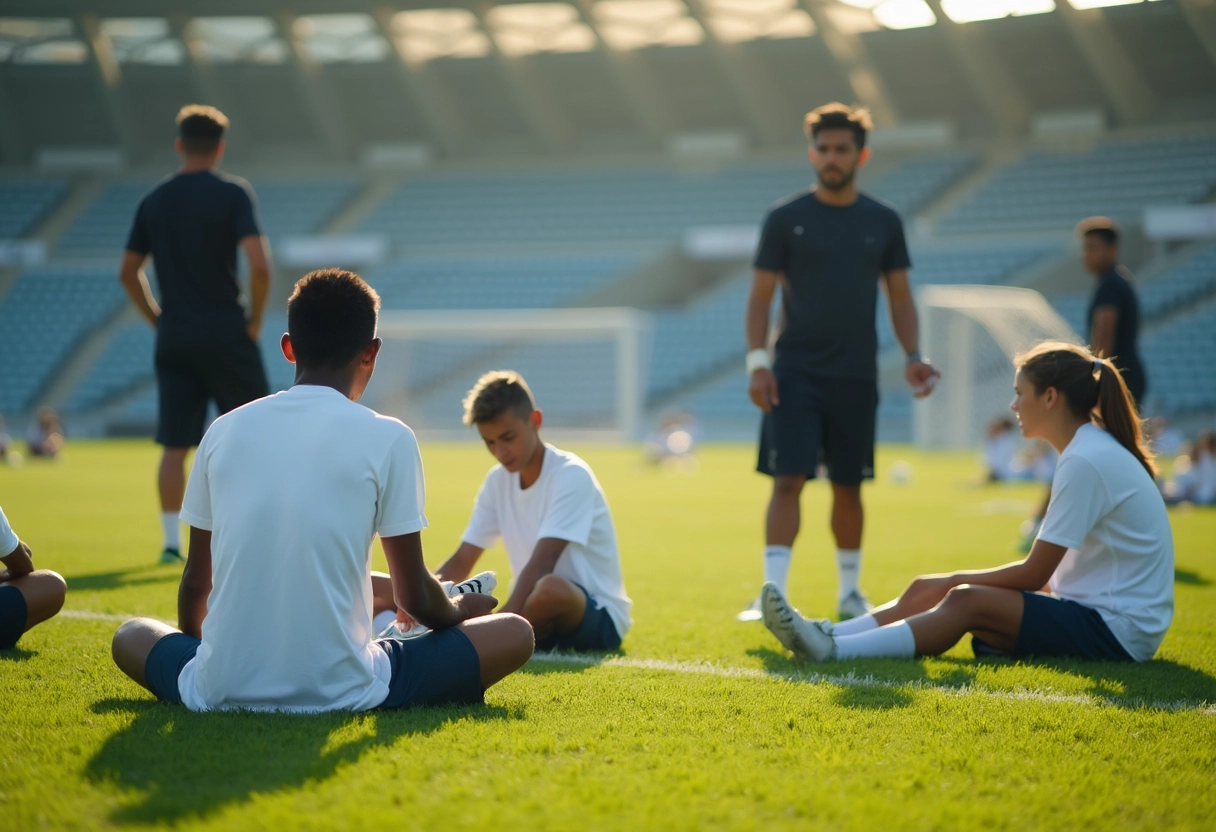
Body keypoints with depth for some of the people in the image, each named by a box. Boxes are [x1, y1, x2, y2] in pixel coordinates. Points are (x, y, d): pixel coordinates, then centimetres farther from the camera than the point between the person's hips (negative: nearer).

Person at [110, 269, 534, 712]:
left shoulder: (225, 430, 6)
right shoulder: (387, 438, -4)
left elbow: (196, 583, 13)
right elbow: (414, 595, 3)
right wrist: (459, 611, 26)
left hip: (219, 691, 3)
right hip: (339, 690, -3)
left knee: (133, 635, 32)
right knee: (514, 632, 10)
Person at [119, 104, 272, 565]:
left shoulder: (154, 200, 8)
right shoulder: (233, 193, -6)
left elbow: (128, 272, 11)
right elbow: (259, 263, -17)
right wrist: (254, 318, -5)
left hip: (174, 338, 4)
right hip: (225, 335, -4)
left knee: (175, 446, 5)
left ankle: (172, 541, 4)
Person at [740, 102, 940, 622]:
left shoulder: (883, 223, 7)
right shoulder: (785, 219, 1)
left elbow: (900, 297, 11)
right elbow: (760, 296, 1)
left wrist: (914, 355, -3)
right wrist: (756, 360, -10)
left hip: (856, 377, 2)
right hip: (795, 373, -2)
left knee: (848, 487, 11)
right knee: (788, 480, -12)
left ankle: (850, 591, 26)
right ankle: (773, 593, -14)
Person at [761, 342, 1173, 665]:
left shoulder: (1088, 461, -17)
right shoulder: (1093, 451, 14)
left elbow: (1034, 574, -16)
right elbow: (1047, 572, 14)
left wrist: (957, 580, -5)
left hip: (1120, 630, -9)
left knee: (968, 601, -24)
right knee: (927, 588, -1)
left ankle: (833, 650, -33)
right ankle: (827, 637, -12)